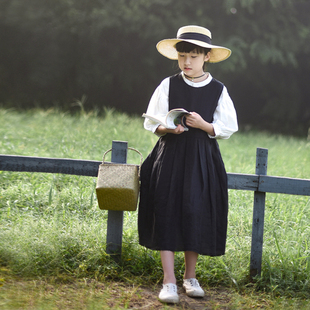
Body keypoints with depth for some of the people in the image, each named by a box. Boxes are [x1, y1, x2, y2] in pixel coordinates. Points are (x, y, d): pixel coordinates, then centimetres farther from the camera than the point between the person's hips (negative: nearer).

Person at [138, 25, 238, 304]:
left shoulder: (218, 90, 1)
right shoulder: (168, 86, 1)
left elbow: (227, 128, 1)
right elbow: (152, 124, 3)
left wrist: (204, 125, -16)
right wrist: (168, 128, -18)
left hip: (203, 160, 0)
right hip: (170, 157, 0)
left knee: (196, 216, 3)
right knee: (167, 216, -6)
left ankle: (190, 277, 20)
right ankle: (169, 282, -3)